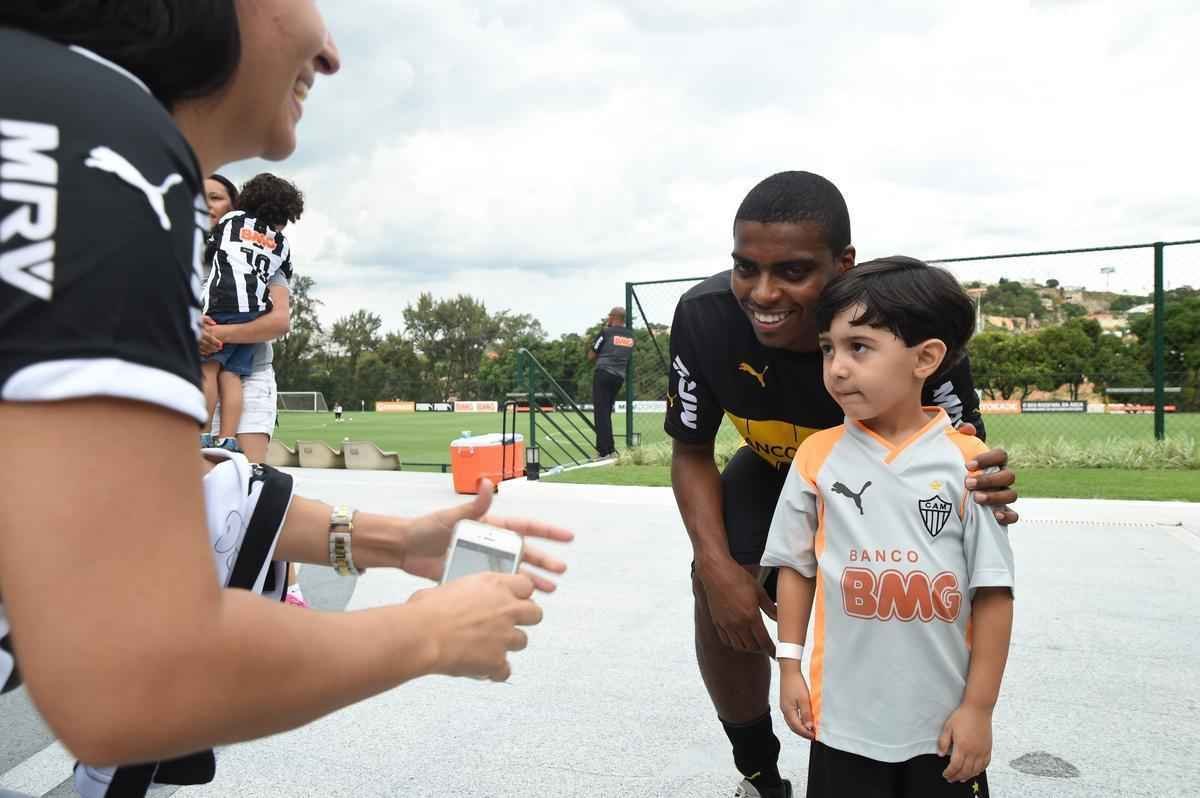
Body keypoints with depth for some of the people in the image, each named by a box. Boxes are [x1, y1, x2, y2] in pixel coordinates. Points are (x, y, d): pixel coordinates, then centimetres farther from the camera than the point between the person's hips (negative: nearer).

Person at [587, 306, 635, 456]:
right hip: (620, 376, 6)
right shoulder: (630, 335, 11)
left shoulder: (606, 332, -5)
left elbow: (591, 356, 0)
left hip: (603, 373, -6)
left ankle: (605, 450, -7)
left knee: (601, 412, -2)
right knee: (607, 412, 16)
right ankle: (609, 448, 18)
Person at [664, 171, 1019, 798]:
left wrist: (982, 492, -48)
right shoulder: (704, 316, -32)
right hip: (776, 470, 2)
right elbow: (691, 451, -15)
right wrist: (718, 567, -28)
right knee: (720, 596, -12)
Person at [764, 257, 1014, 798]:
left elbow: (993, 594, -5)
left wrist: (978, 707, -4)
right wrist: (789, 666, 3)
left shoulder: (967, 463, -9)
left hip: (945, 721, 0)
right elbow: (796, 567, 3)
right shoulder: (818, 455, -6)